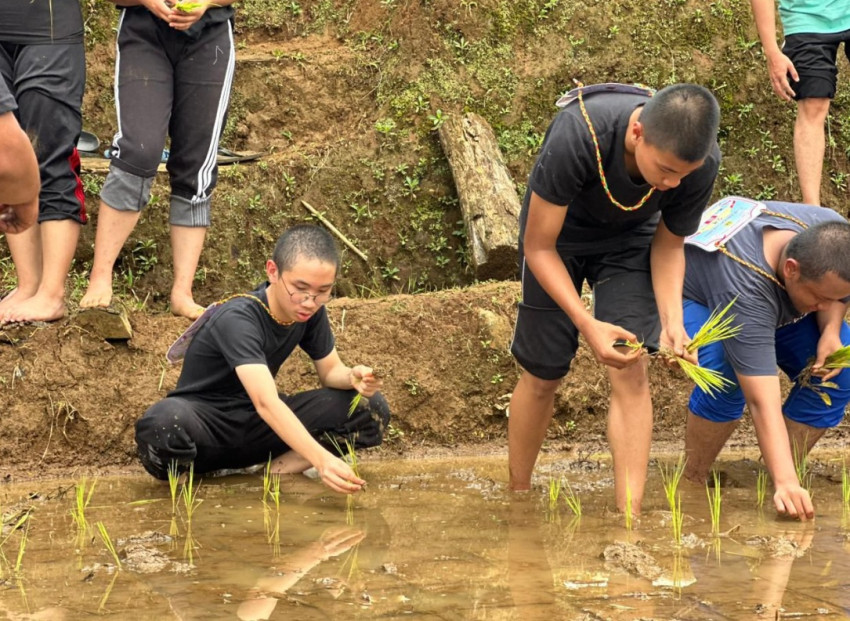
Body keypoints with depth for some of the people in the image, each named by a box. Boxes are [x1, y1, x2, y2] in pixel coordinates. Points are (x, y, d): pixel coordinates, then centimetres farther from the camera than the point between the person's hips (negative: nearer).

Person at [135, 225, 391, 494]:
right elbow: (266, 403, -39)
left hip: (255, 426, 7)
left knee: (372, 409, -11)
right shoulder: (237, 319, -27)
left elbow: (330, 372, 7)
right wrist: (321, 460, -51)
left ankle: (277, 470, -18)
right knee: (168, 422, -44)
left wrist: (353, 377, -19)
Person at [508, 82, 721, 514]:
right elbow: (539, 247, -28)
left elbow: (668, 244, -10)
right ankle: (517, 493, 26)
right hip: (558, 235, -2)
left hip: (630, 237, 2)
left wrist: (672, 319, -26)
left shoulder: (701, 162, -30)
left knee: (632, 372, -13)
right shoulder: (577, 136, -41)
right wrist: (586, 324, -39)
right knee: (543, 376, 4)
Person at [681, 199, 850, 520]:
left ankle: (777, 479, -5)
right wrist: (786, 483, -57)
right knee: (726, 376, -37)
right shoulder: (745, 288, -46)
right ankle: (692, 483, -17)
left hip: (777, 303, 6)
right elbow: (762, 401, -50)